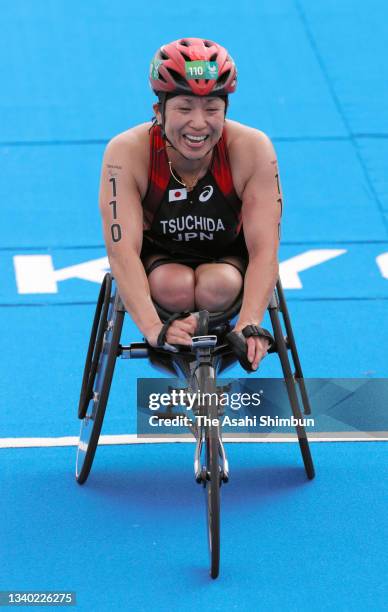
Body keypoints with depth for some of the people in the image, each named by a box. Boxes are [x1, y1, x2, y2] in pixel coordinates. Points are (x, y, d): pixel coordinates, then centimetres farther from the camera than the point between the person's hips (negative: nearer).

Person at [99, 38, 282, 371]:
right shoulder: (127, 153, -29)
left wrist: (249, 326, -47)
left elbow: (264, 250, -31)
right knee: (175, 288, -33)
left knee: (218, 287, -32)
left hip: (228, 256, 1)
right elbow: (122, 251, -35)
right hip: (159, 258, -1)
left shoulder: (253, 149, -28)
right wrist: (155, 330, -50)